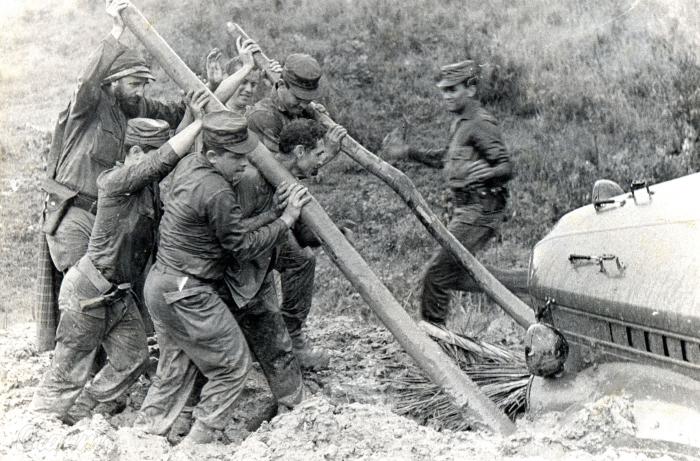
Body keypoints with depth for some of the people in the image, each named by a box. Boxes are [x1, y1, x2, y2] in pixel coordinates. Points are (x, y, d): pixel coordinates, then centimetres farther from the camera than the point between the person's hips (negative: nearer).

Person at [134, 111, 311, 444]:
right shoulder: (217, 193, -24)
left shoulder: (189, 164, 3)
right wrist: (287, 219, -9)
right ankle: (197, 444, 7)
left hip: (160, 283, 10)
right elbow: (246, 247, -17)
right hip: (188, 295, -9)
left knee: (175, 367, 20)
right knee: (234, 365, 3)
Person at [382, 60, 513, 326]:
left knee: (437, 273, -9)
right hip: (465, 208, 10)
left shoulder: (481, 124, -15)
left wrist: (486, 173, -44)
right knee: (455, 275, 15)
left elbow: (506, 167, -22)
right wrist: (407, 152, 23)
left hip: (479, 210, -10)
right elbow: (446, 159, 29)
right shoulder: (461, 122, 15)